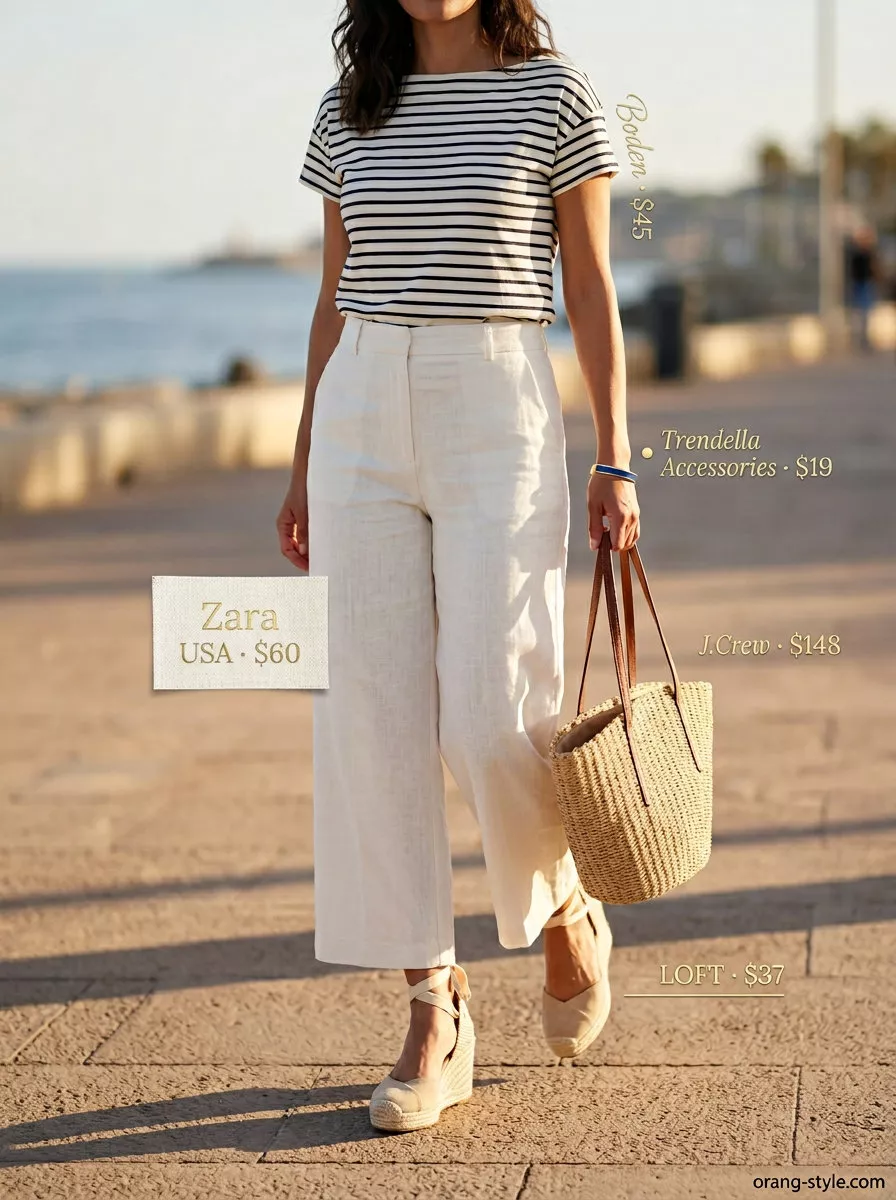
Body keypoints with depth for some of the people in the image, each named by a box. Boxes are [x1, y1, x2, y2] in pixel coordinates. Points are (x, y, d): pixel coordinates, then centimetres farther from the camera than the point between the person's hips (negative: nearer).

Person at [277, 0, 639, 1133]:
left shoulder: (553, 94, 0)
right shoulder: (350, 109, 11)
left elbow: (590, 289, 1)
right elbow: (335, 299, 15)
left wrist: (615, 458, -4)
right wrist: (304, 466, 13)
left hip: (499, 416, -4)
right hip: (364, 416, 4)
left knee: (493, 713, -10)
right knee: (371, 719, -1)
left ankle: (566, 910, 23)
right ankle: (434, 1014, 8)